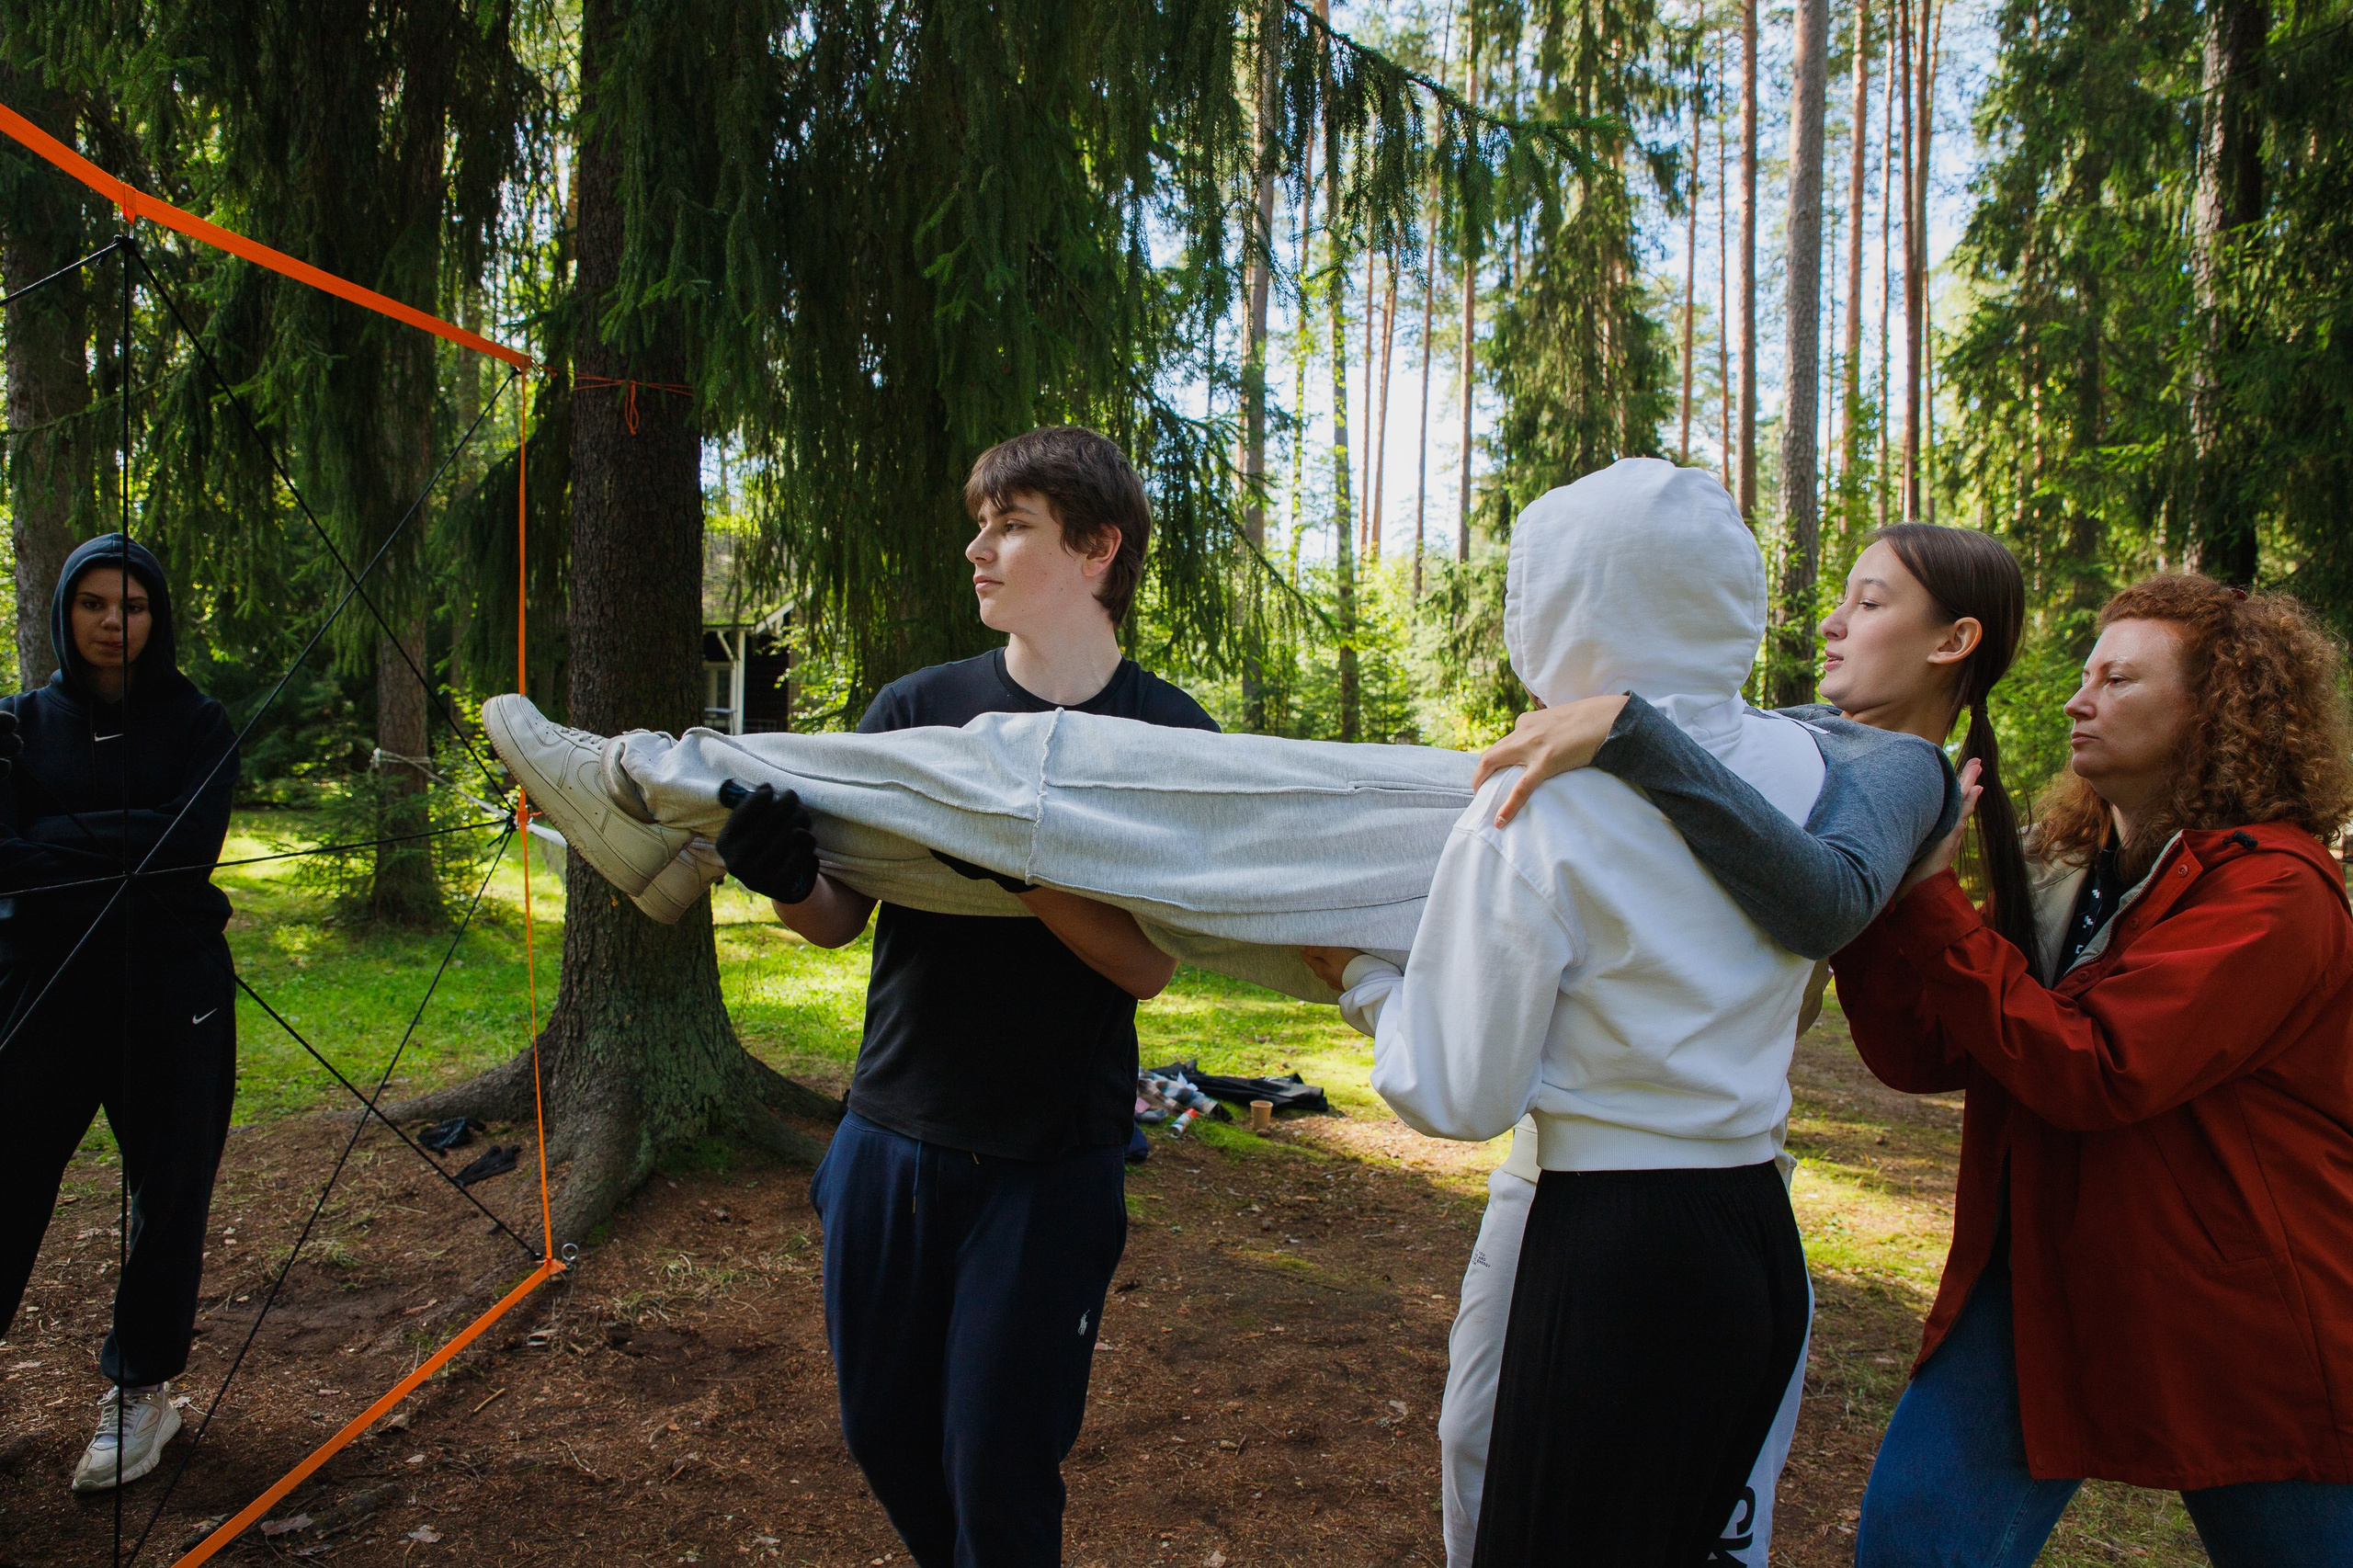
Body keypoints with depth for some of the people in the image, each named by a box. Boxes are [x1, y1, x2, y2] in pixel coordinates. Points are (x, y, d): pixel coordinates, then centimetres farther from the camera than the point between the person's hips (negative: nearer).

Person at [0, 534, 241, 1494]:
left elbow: (192, 840, -13)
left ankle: (142, 1390, 20)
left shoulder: (196, 725, 2)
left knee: (167, 1192, 4)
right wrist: (123, 854, -20)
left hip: (170, 990, -1)